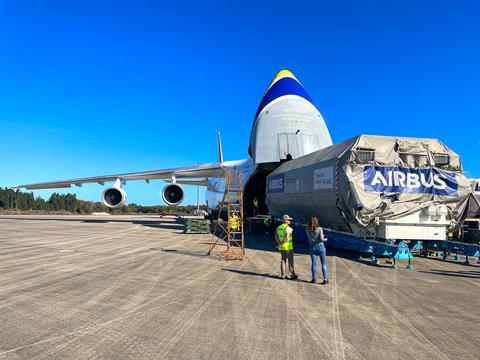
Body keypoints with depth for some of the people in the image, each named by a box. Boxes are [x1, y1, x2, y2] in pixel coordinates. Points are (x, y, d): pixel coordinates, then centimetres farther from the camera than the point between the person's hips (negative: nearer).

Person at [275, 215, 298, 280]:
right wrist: (281, 244, -15)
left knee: (283, 260, 11)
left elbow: (276, 236, 3)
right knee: (290, 261, 3)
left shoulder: (278, 228, 8)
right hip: (288, 247, -7)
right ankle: (292, 275, 9)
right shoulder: (289, 228, -15)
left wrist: (279, 243, -4)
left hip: (281, 248, 7)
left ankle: (283, 275, 14)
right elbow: (286, 237, -25)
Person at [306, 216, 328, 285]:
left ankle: (314, 279, 13)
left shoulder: (308, 230, -1)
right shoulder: (319, 229, -11)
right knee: (324, 263, 6)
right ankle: (325, 279, 5)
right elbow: (321, 239, -16)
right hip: (320, 246, -2)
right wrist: (325, 239, 3)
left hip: (313, 248, 2)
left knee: (314, 264, 10)